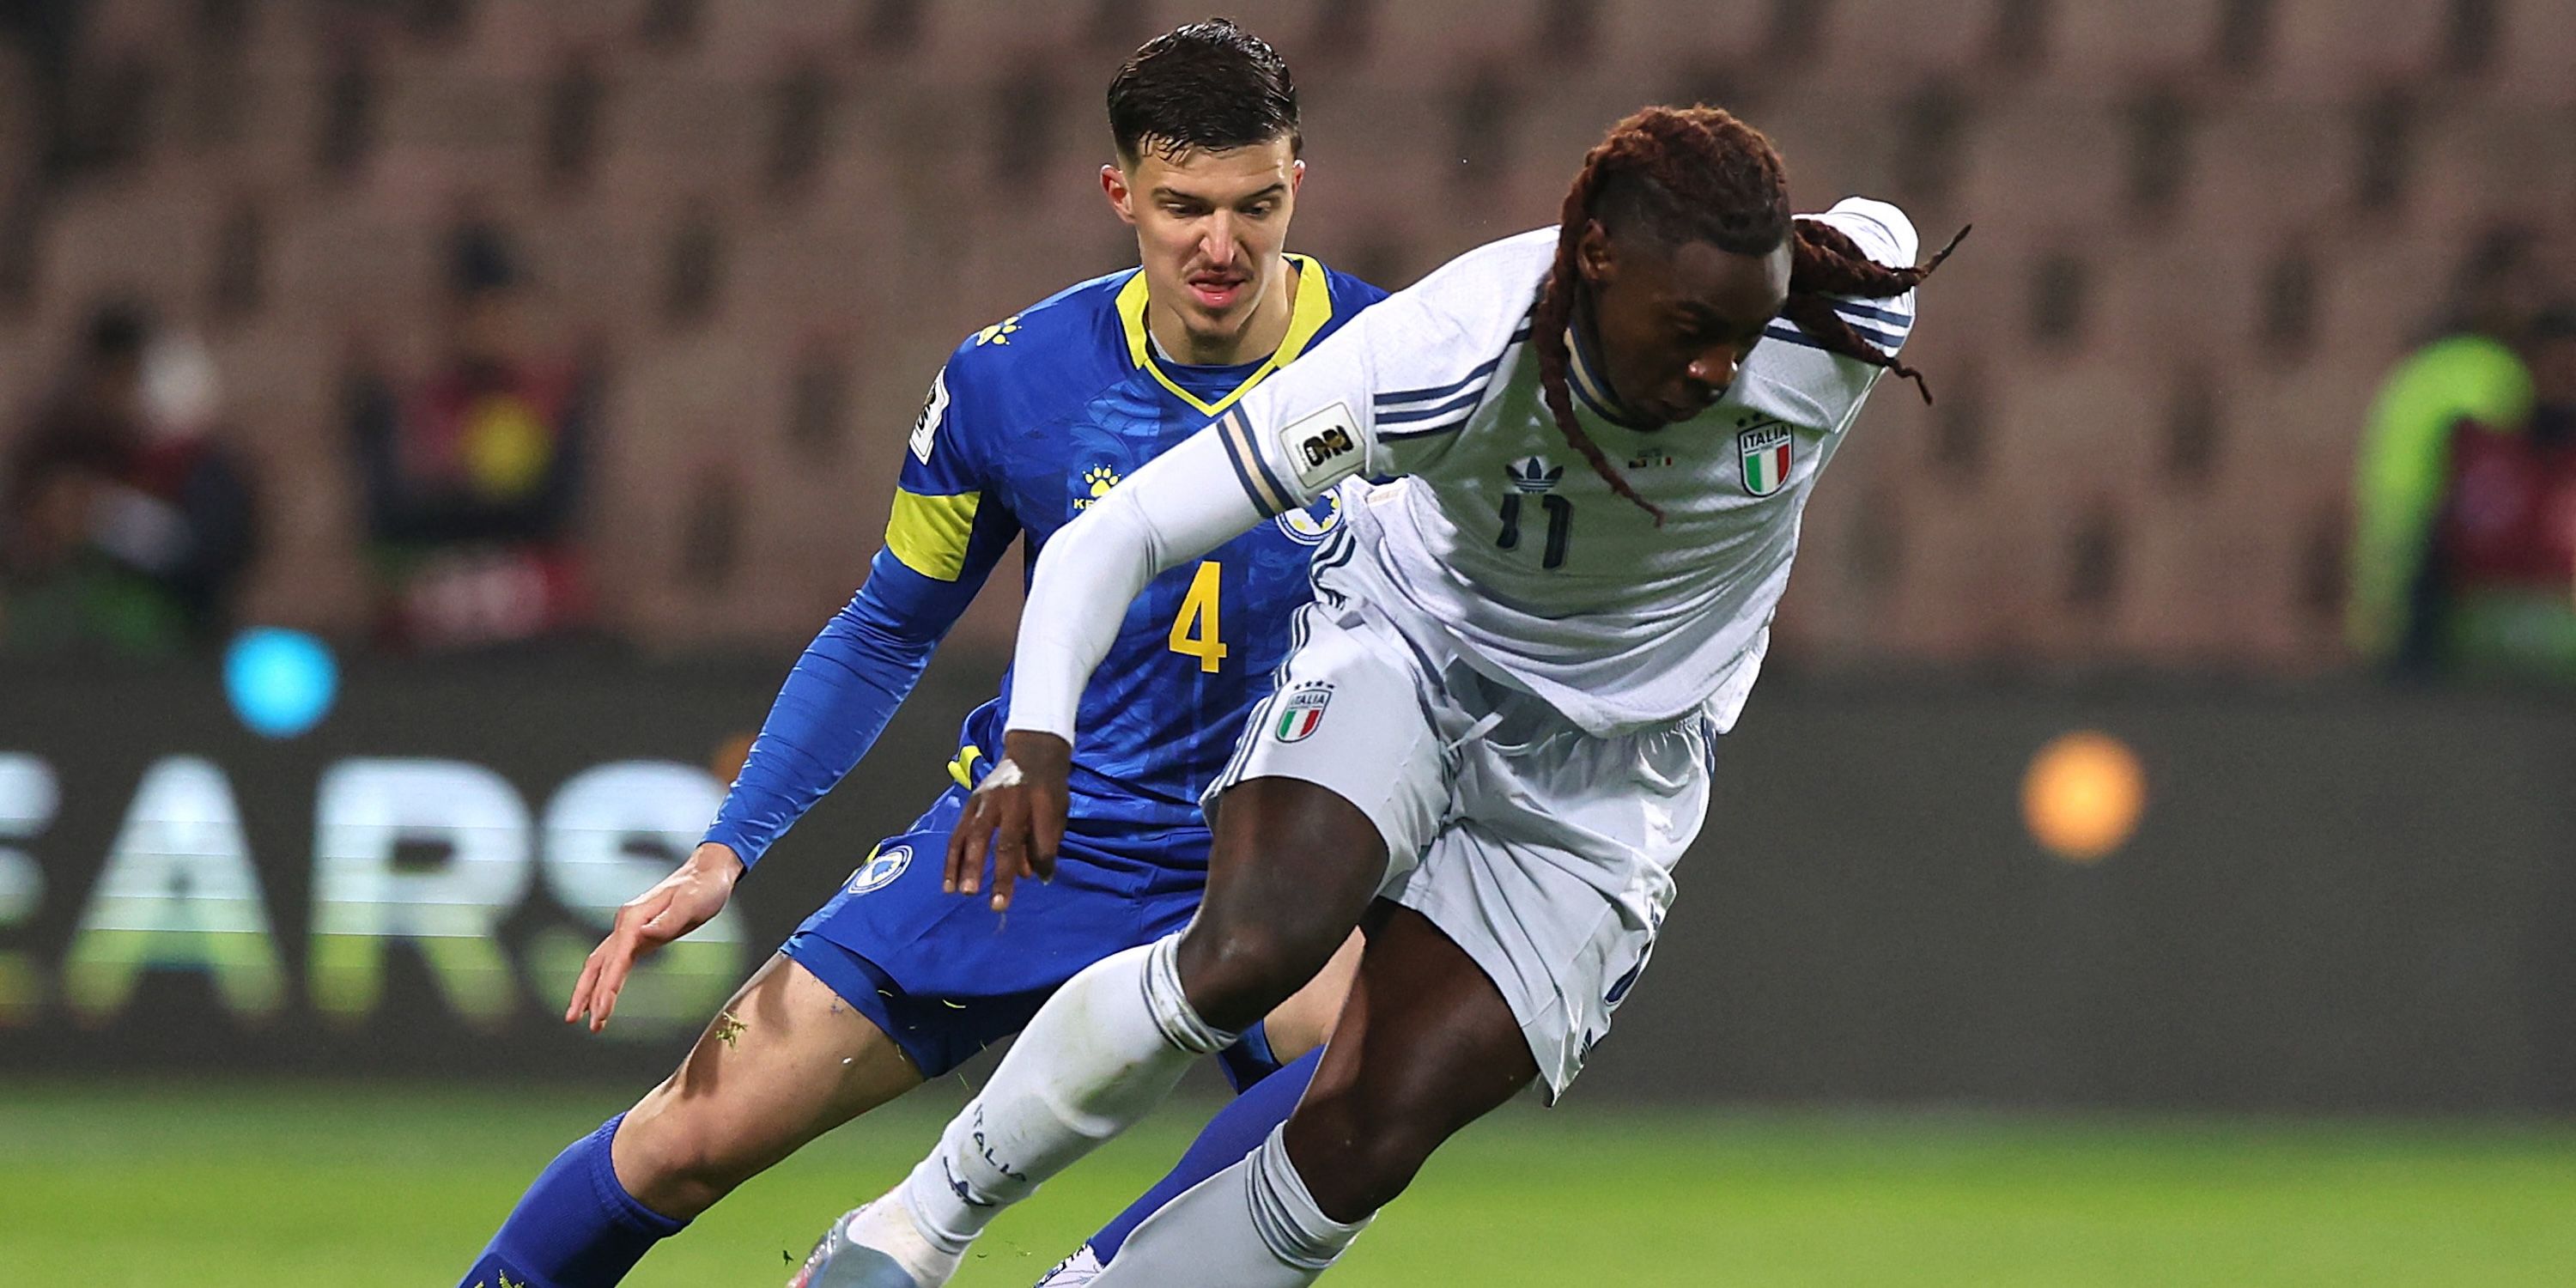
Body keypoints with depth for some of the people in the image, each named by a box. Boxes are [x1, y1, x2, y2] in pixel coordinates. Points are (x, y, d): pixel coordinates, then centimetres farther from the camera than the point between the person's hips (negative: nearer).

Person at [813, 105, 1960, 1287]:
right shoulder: (1441, 358, -32)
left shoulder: (1834, 337, -26)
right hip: (1405, 648, -2)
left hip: (1600, 786, 2)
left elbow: (1878, 235, 2)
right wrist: (1037, 740, -45)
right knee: (1251, 948, -32)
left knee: (1358, 1152, -13)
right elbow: (1113, 535, -28)